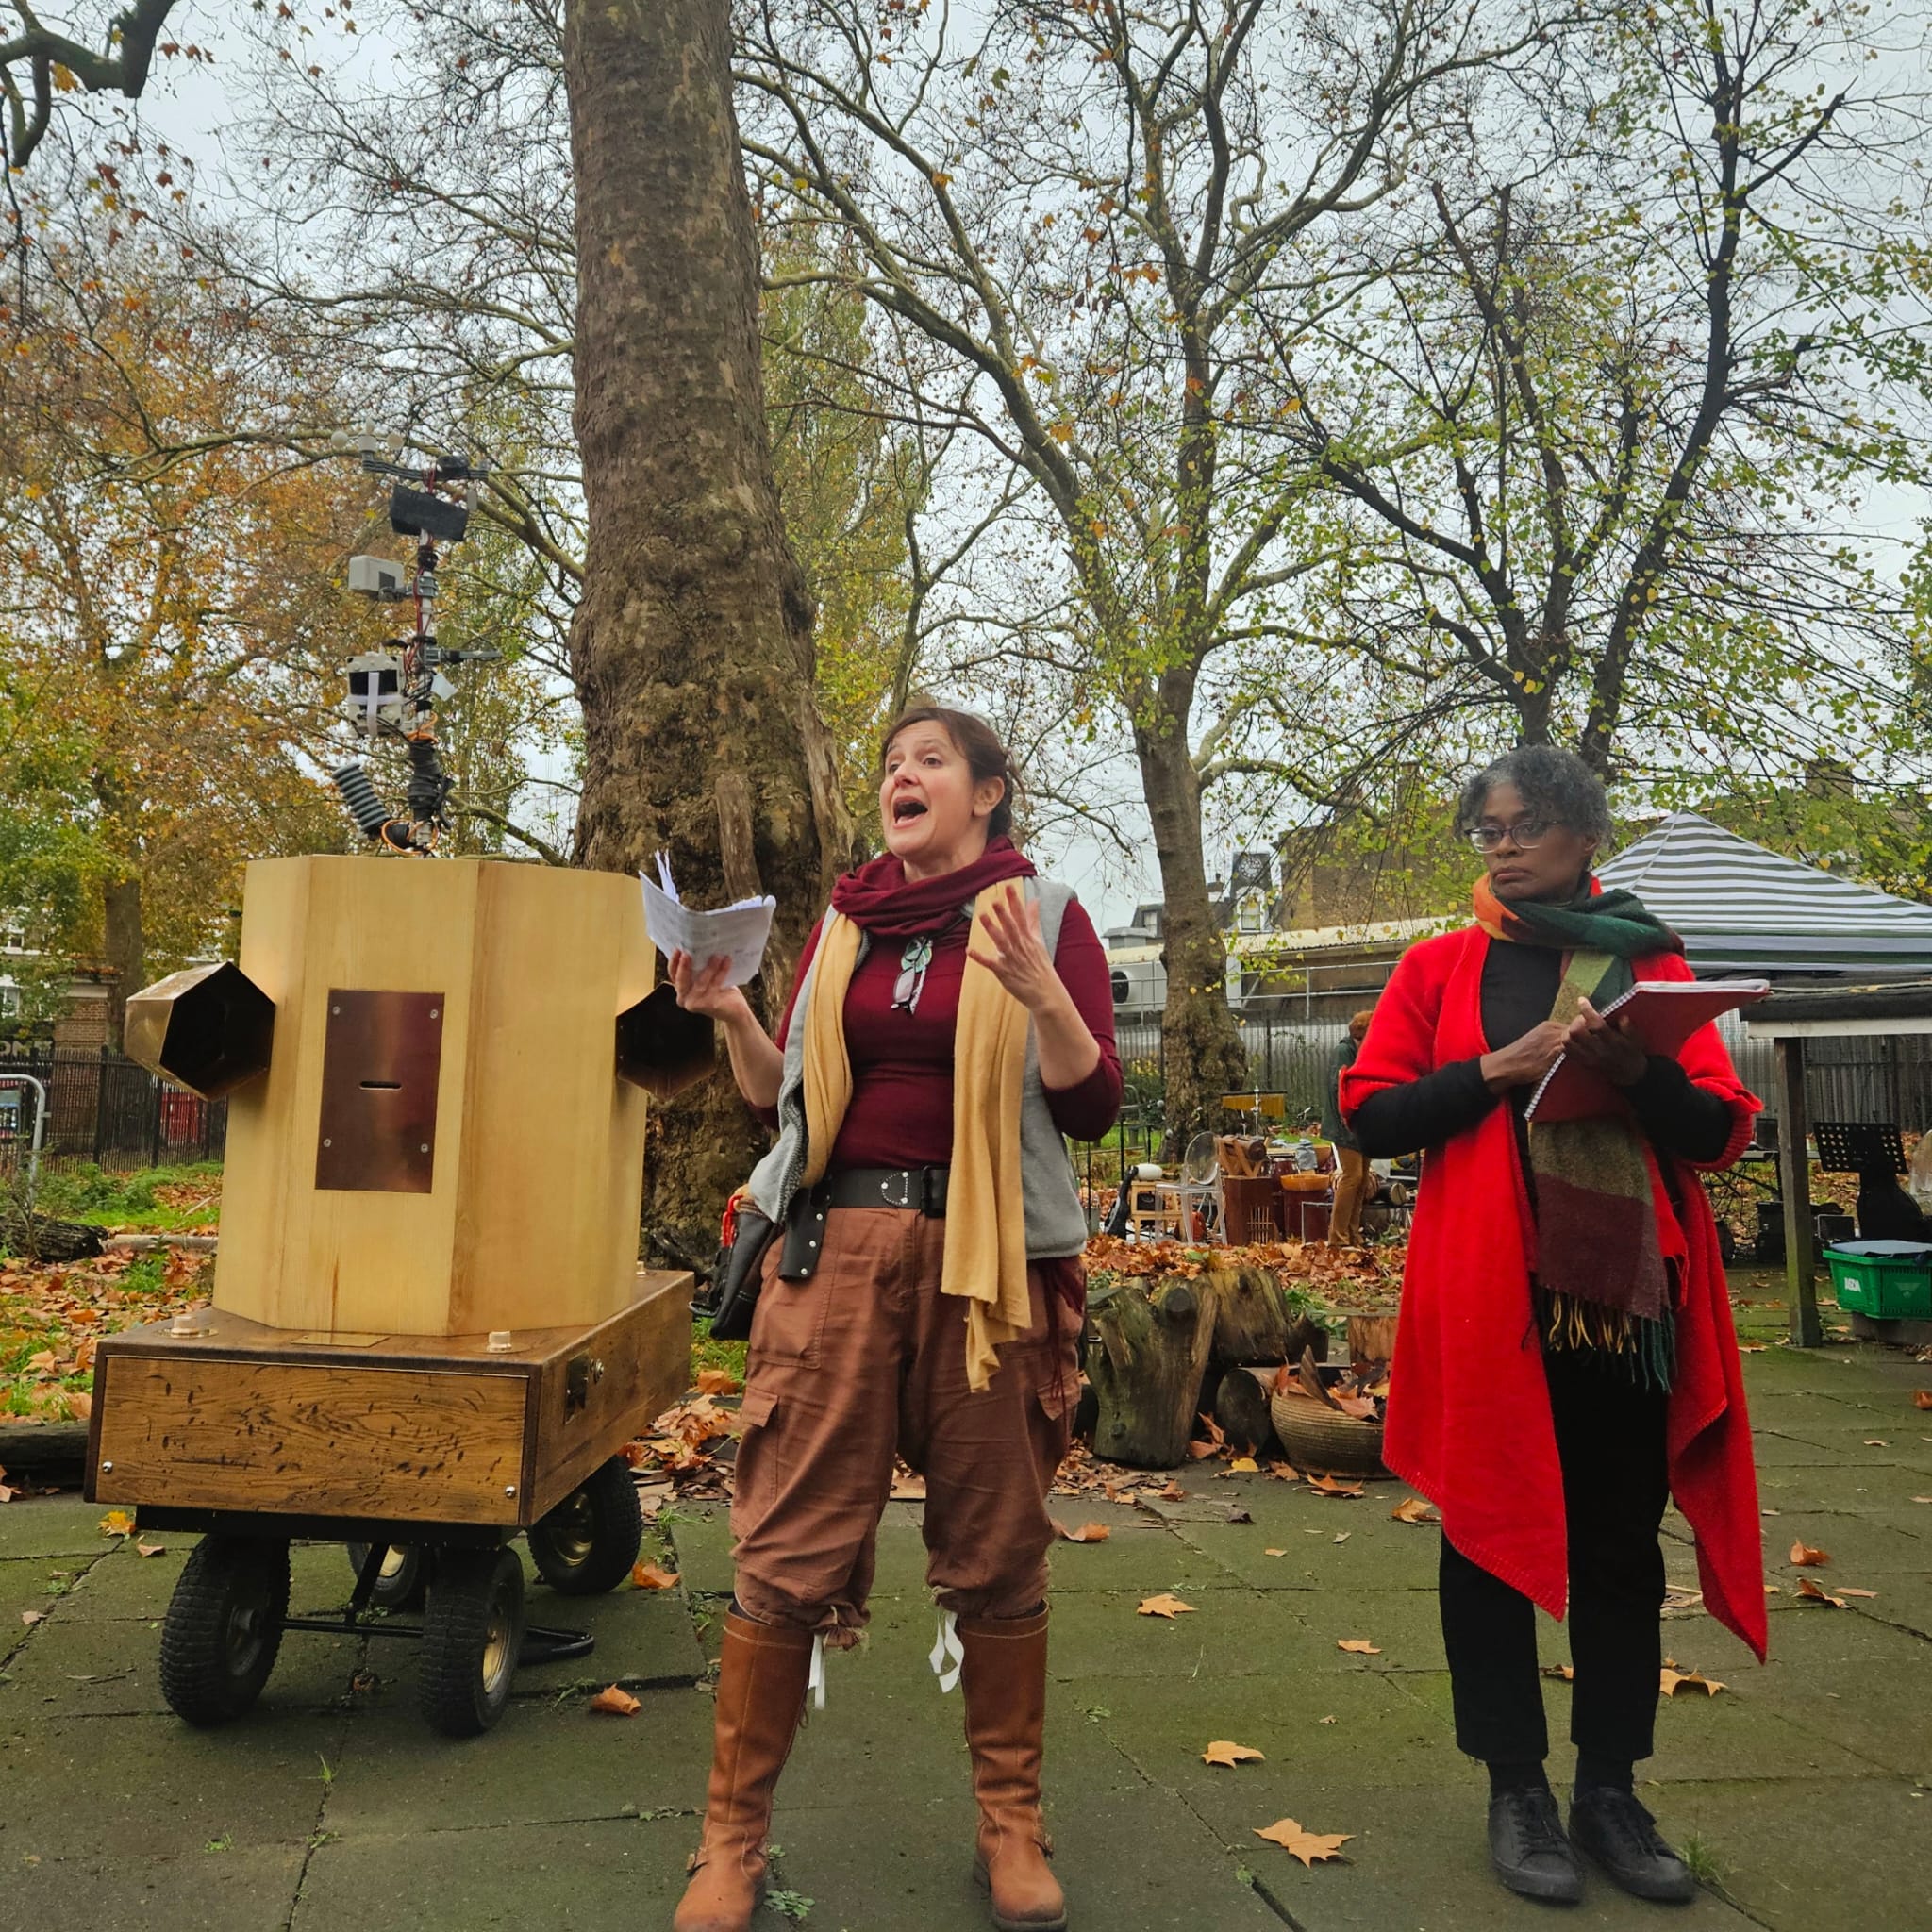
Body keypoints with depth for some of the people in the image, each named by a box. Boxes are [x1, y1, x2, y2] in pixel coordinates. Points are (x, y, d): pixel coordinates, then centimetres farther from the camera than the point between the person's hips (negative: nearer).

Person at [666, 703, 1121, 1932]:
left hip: (987, 1261, -2)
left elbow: (1093, 1106, -4)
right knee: (790, 1543, 3)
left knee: (996, 1550, 7)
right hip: (838, 1250, 3)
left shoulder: (1043, 912, 3)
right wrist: (732, 1019, -1)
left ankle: (1012, 1823, 26)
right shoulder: (844, 923, 12)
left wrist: (1037, 991, -19)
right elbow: (786, 1097, 16)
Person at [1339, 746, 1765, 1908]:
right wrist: (1498, 1068, -13)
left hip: (1631, 1290, 2)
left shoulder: (1650, 963, 10)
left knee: (1622, 1546, 10)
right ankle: (1518, 1790, 21)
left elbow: (1723, 1131, 4)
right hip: (1489, 1296, -1)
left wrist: (1634, 1071, -16)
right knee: (1493, 1537, 6)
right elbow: (1372, 1113, -1)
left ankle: (1611, 1791, 25)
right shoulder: (1442, 967, 6)